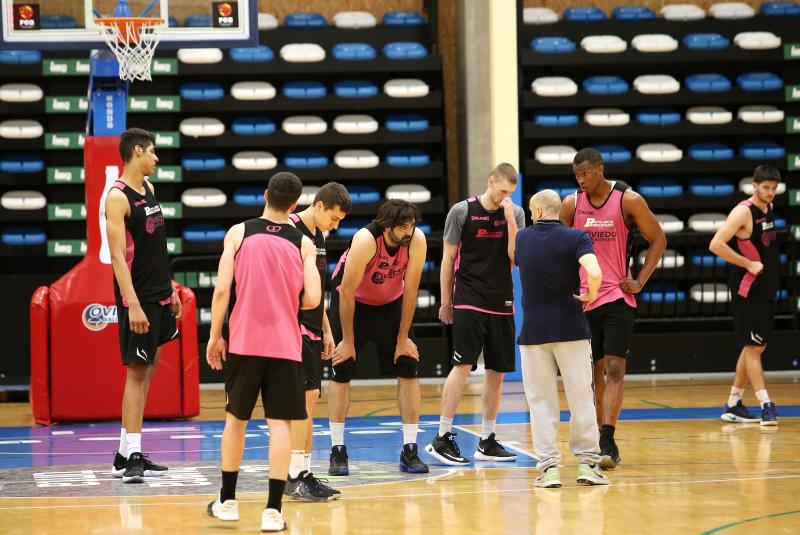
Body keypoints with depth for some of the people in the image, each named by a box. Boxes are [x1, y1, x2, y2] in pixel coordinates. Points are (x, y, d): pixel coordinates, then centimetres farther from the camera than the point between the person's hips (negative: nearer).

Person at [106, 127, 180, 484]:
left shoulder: (148, 189, 13)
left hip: (160, 295, 9)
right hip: (138, 298, -9)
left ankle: (127, 455, 13)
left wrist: (170, 288, 18)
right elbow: (118, 256, -20)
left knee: (147, 372, 9)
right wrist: (132, 305, -26)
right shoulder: (118, 197, -15)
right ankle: (130, 458, -7)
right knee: (137, 373, -8)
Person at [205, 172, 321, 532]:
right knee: (280, 423, 1)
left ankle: (227, 501, 23)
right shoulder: (304, 243, 1)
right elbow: (312, 299, -7)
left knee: (235, 418, 15)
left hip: (244, 342, 1)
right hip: (285, 345, 0)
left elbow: (222, 289, -7)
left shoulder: (239, 232, -1)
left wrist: (215, 335, 3)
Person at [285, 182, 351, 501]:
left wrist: (326, 330, 22)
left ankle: (303, 473, 12)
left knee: (308, 400, 9)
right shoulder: (290, 230, -13)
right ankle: (295, 477, -11)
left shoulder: (317, 236, 16)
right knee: (306, 396, -13)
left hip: (311, 329, 9)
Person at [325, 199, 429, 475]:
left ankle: (410, 451, -1)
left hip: (391, 303, 3)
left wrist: (403, 338, -10)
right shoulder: (366, 240, -34)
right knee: (341, 372, -7)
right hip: (353, 302, -3)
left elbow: (410, 291, -15)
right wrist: (348, 341, -21)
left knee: (409, 370, -6)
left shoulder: (417, 240, -25)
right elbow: (346, 292, -27)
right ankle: (338, 451, 0)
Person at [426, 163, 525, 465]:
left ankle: (487, 442, 15)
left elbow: (516, 257, -3)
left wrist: (510, 220, -12)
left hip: (501, 304, 4)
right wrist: (445, 301, 2)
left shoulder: (515, 214, 6)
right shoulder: (462, 211, -3)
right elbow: (448, 258, 2)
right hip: (469, 301, -4)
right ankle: (442, 438, -9)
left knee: (497, 371, 6)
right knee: (463, 366, -13)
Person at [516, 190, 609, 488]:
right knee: (581, 397, 7)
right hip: (570, 327, -2)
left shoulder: (522, 238, 5)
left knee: (541, 399, 6)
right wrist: (589, 296, -5)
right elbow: (594, 273, -23)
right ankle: (587, 462, 10)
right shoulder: (576, 238, -6)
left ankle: (549, 466, 2)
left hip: (533, 329, 2)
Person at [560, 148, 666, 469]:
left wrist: (641, 280, -5)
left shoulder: (629, 200, -5)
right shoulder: (571, 205, 3)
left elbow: (658, 240, 3)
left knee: (614, 369, -13)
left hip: (618, 298, -3)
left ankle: (607, 442, -20)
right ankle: (604, 440, 16)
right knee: (595, 371, 8)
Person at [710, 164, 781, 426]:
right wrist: (749, 264, -22)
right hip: (747, 290, -9)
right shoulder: (743, 212, -15)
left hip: (765, 290, 9)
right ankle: (766, 406, -8)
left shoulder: (768, 209, 10)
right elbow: (716, 244, -24)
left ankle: (733, 405, 19)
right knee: (754, 347, -7)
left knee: (755, 347, 12)